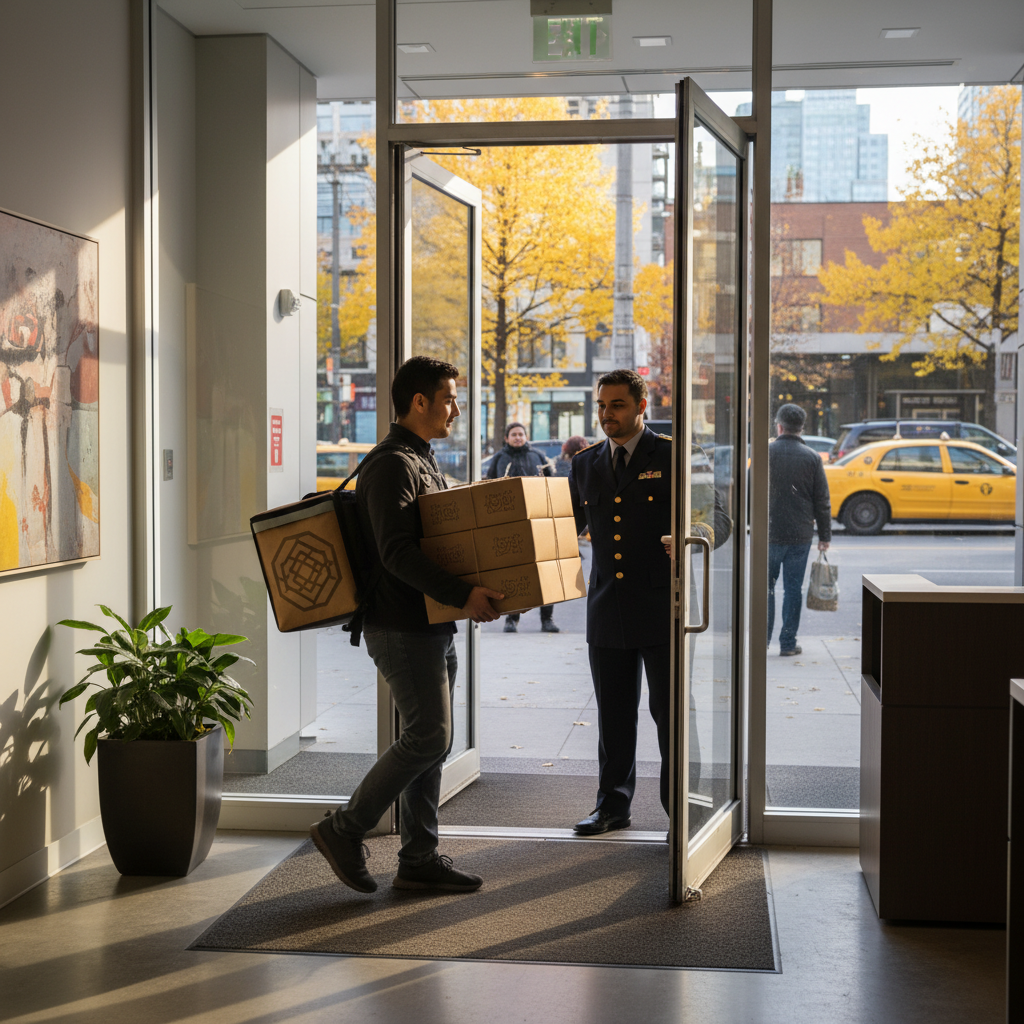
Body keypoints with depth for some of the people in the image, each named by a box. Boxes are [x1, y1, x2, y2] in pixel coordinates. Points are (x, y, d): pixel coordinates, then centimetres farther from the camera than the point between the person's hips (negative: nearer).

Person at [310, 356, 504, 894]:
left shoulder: (424, 462, 19)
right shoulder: (392, 465, -15)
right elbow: (396, 552, -26)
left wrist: (475, 588, 14)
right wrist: (462, 594, -31)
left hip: (433, 625, 10)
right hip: (402, 627, -10)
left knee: (431, 739, 10)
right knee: (428, 738, -10)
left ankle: (420, 858, 16)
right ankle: (344, 830, 2)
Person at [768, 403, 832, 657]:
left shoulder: (765, 453, -4)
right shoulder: (812, 457, -1)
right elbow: (822, 502, 1)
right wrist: (825, 535, 8)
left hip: (769, 533, -1)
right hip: (801, 535, 1)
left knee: (766, 586, 11)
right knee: (793, 589, 6)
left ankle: (763, 638, 14)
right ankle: (788, 643, 7)